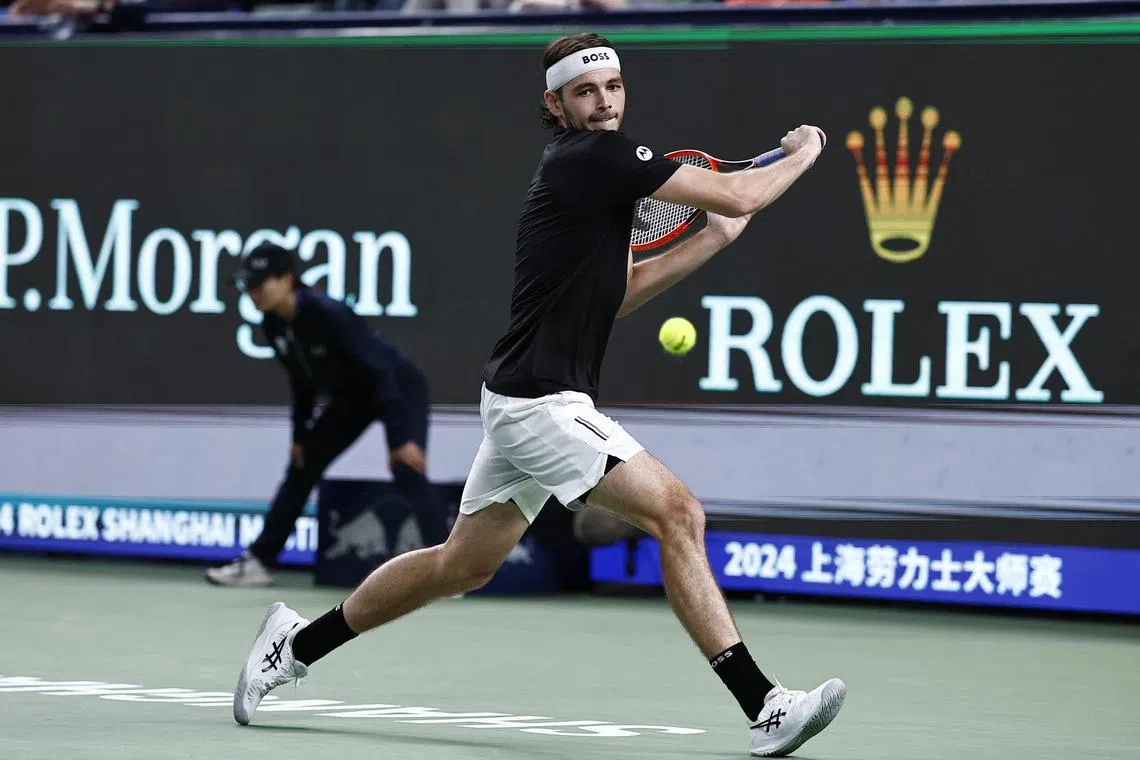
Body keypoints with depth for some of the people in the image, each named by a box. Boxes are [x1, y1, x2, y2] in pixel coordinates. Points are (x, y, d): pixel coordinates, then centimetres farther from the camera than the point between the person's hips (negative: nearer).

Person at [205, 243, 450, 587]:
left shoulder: (328, 314, -34)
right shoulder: (275, 325, -10)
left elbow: (379, 371, -33)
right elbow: (302, 380, 7)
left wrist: (399, 437, -35)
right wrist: (300, 433, 8)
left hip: (399, 388, -8)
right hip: (352, 397, 8)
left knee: (407, 471, -25)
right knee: (301, 466, 10)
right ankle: (258, 561, 19)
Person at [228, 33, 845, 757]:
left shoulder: (590, 166, 15)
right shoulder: (597, 156, -14)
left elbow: (616, 294, 21)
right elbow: (739, 195, -14)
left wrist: (712, 239, 14)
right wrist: (803, 153, 4)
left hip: (522, 399, 10)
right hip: (543, 399, -10)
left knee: (462, 563, 20)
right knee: (677, 513, -15)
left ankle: (298, 644, 31)